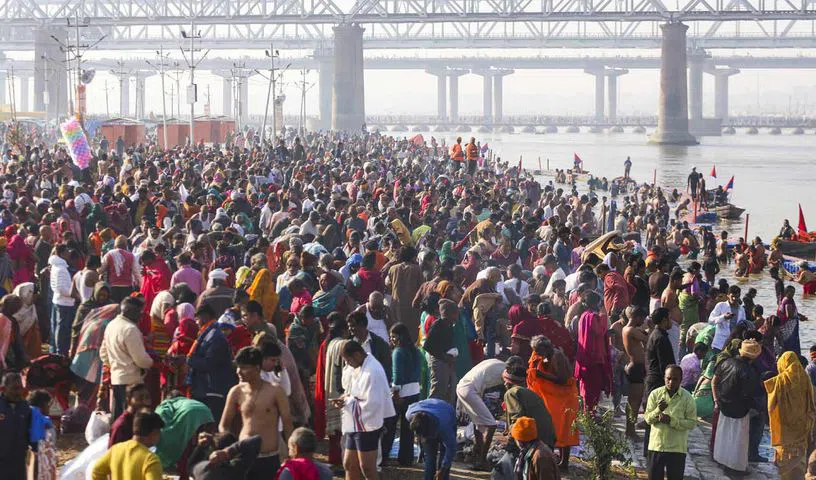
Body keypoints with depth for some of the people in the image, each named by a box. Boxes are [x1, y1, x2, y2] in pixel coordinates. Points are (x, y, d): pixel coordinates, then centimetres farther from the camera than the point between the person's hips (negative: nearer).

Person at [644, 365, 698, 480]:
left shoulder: (687, 398, -7)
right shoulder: (655, 394, -2)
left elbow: (692, 423, -9)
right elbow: (648, 418, -2)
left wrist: (671, 420, -20)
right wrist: (658, 411, -23)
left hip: (677, 448, -2)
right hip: (656, 445, 2)